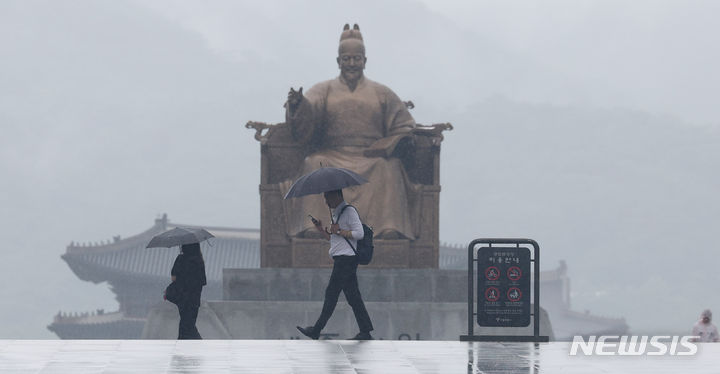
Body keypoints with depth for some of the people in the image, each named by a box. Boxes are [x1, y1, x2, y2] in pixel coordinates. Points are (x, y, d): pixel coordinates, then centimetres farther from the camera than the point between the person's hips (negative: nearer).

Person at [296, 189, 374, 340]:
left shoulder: (349, 211, -9)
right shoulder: (336, 213, 21)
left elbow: (359, 233, -18)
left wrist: (339, 231, -15)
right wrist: (321, 229, 11)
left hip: (346, 259, -10)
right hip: (340, 260, 10)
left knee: (331, 294, -6)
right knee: (353, 297, 5)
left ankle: (316, 330, -3)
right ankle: (365, 332, 3)